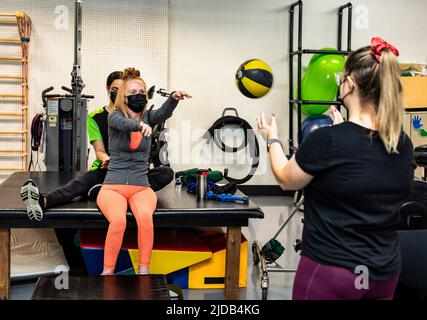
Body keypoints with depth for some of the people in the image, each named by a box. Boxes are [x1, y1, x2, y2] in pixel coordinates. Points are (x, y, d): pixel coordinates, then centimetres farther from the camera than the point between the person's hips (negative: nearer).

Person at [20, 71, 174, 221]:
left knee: (167, 173, -27)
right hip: (105, 170, -1)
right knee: (78, 184, -31)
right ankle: (43, 201, -63)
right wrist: (107, 160, -28)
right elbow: (100, 151, -3)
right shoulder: (95, 117, 5)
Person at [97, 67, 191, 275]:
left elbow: (164, 112, -14)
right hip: (113, 186, -2)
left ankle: (143, 270, -21)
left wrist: (174, 98, -38)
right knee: (118, 220, -33)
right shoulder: (114, 116, 1)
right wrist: (140, 125, -48)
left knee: (145, 217, -32)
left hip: (141, 187, 2)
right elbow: (123, 123, -24)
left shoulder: (148, 117, 9)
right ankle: (107, 272, -17)